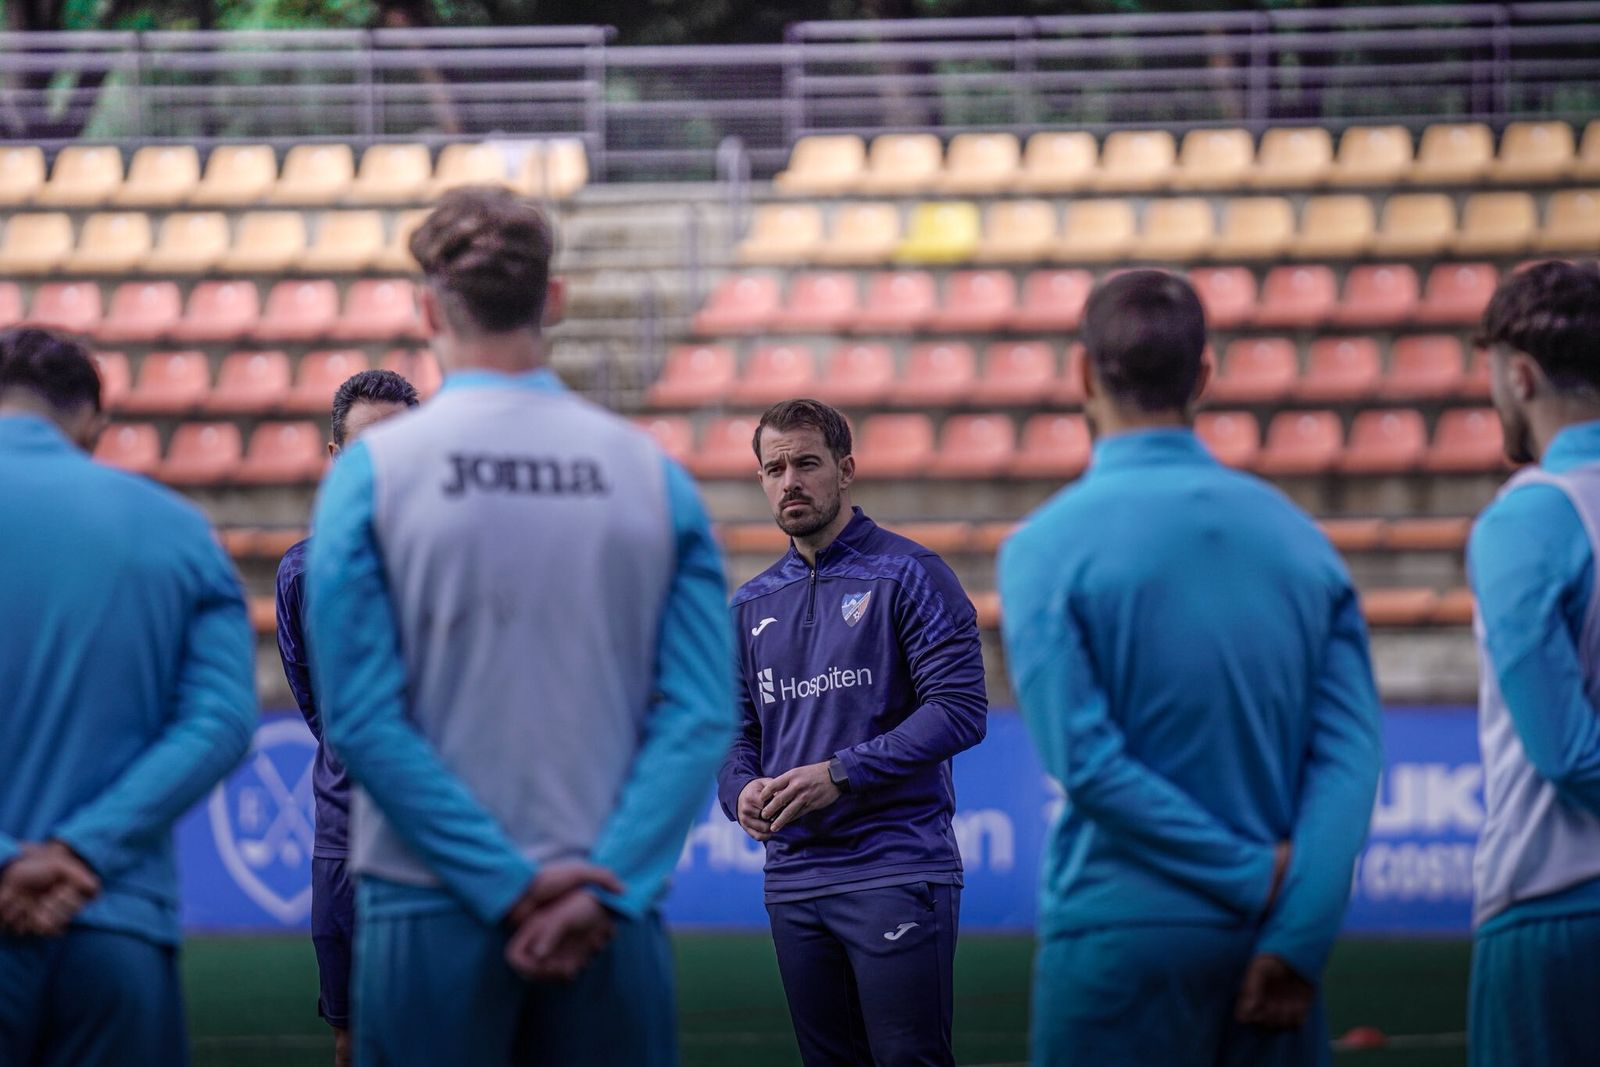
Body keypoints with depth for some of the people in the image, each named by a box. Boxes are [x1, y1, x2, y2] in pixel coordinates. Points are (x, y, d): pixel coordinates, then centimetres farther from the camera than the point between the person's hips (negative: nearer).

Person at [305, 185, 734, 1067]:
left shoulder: (374, 471, -3)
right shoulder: (651, 473, 4)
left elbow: (362, 718, -8)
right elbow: (701, 716, -4)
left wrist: (508, 885, -9)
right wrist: (605, 888, -9)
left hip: (430, 912, -2)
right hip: (612, 920, 2)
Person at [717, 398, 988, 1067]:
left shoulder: (907, 575, -3)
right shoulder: (754, 603, 16)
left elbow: (959, 708, -11)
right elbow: (738, 728, 19)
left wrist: (841, 773, -18)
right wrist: (742, 791, -5)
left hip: (895, 868, -6)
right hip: (793, 879, 6)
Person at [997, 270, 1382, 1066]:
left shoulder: (1047, 546, -6)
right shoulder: (1296, 533, 6)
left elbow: (1084, 760, -13)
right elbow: (1351, 754, -1)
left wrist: (1253, 875, -7)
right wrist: (1294, 935, -7)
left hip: (1120, 938, -4)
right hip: (1271, 941, 4)